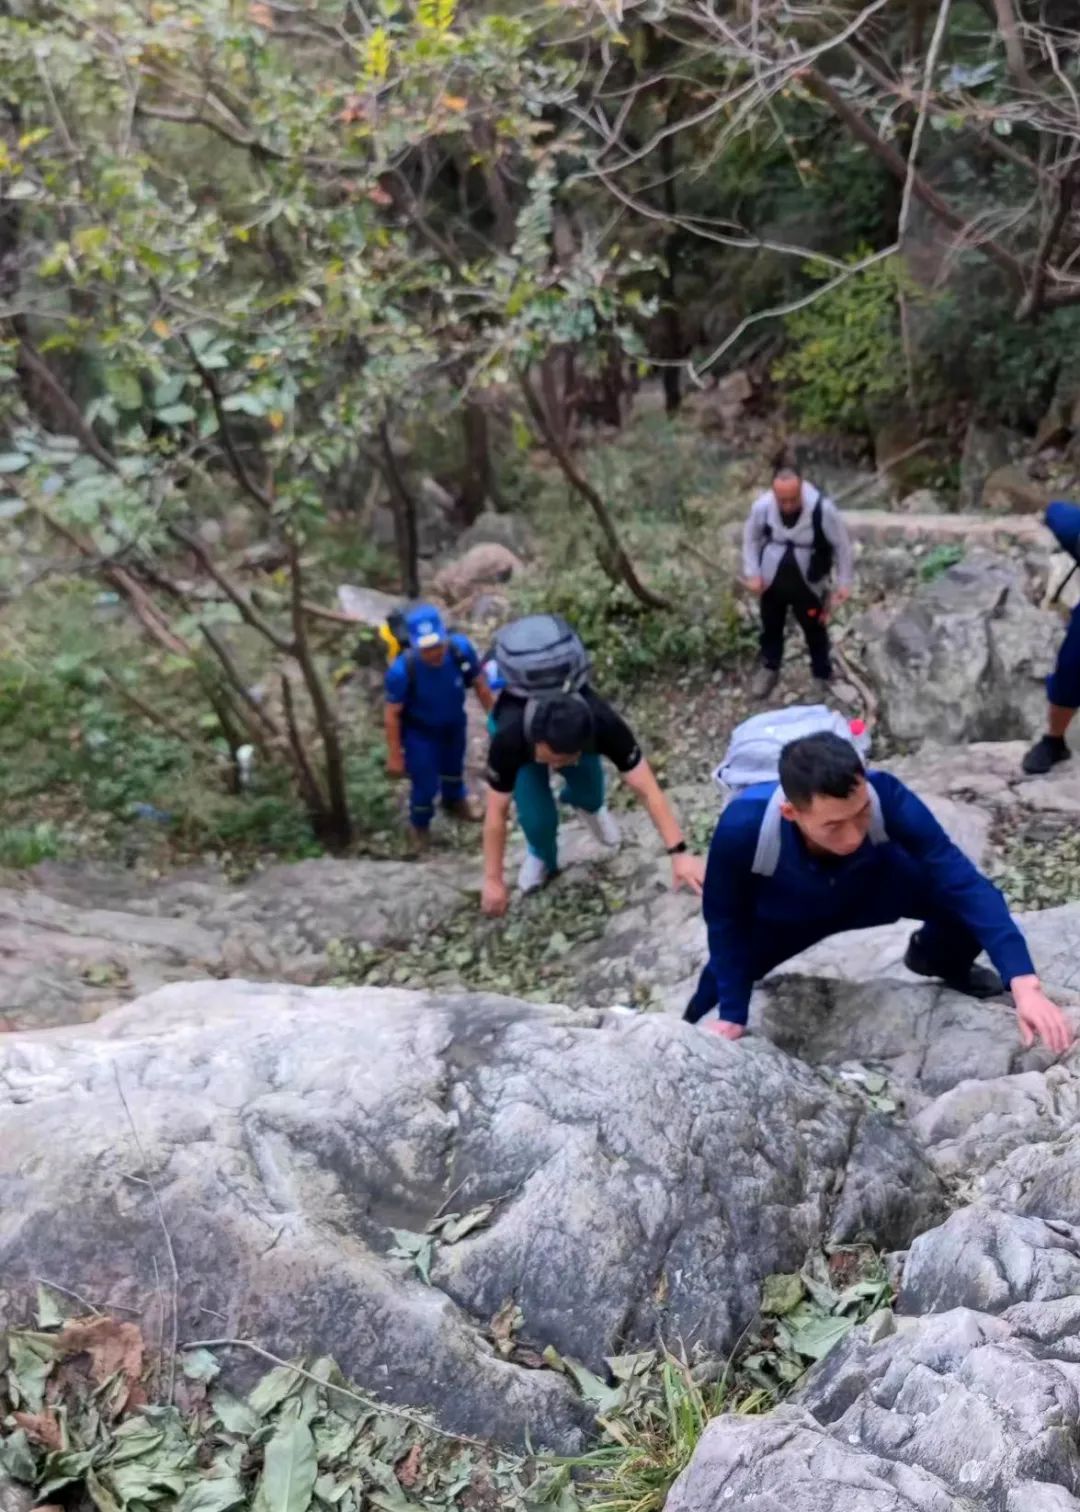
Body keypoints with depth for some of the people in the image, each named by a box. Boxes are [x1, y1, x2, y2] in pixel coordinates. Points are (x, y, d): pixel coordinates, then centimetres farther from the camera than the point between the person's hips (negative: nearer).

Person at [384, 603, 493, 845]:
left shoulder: (461, 649, -33)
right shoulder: (401, 670, -39)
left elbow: (479, 684, -12)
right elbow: (392, 714, -24)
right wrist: (395, 756, -15)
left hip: (454, 723, 4)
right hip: (419, 731, -4)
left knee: (453, 766, 30)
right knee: (426, 784, 8)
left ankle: (455, 801, 65)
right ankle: (420, 825, 43)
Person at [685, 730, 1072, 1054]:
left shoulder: (886, 797, -40)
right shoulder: (743, 827, -40)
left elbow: (964, 882, -38)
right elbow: (724, 918, -21)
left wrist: (1024, 983, -48)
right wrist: (731, 1015, -18)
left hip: (870, 889, 1)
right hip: (780, 918, 0)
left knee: (959, 896, -22)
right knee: (714, 1003, -6)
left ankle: (937, 960, 15)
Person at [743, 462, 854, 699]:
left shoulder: (823, 509, -28)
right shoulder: (762, 506, -22)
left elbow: (842, 544, -13)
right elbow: (751, 539, -2)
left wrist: (844, 582, -10)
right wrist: (752, 573, -5)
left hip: (808, 585, -2)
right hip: (771, 582, 2)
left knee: (815, 631, 18)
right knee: (771, 628, 23)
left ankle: (823, 675, 42)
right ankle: (769, 668, 49)